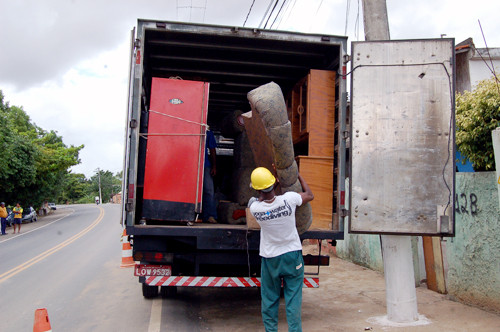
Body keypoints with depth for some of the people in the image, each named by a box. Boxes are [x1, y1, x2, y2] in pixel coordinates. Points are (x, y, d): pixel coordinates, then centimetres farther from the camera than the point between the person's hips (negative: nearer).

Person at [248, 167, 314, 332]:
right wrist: (298, 175, 12)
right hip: (292, 254, 0)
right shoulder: (288, 199, -20)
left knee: (269, 300, 15)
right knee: (293, 300, 8)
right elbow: (310, 195, 1)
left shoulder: (254, 208, -18)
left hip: (270, 258, 1)